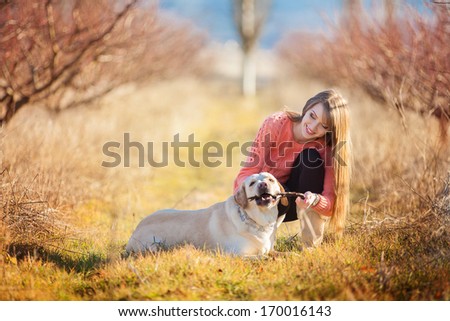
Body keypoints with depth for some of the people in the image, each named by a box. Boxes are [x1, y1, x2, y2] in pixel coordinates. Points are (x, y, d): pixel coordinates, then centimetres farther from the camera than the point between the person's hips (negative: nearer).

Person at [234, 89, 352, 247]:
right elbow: (247, 172, -24)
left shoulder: (327, 148, -17)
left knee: (311, 157, -25)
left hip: (292, 203, 3)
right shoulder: (276, 124, -22)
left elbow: (330, 201, -24)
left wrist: (315, 200, -47)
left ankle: (313, 242, -22)